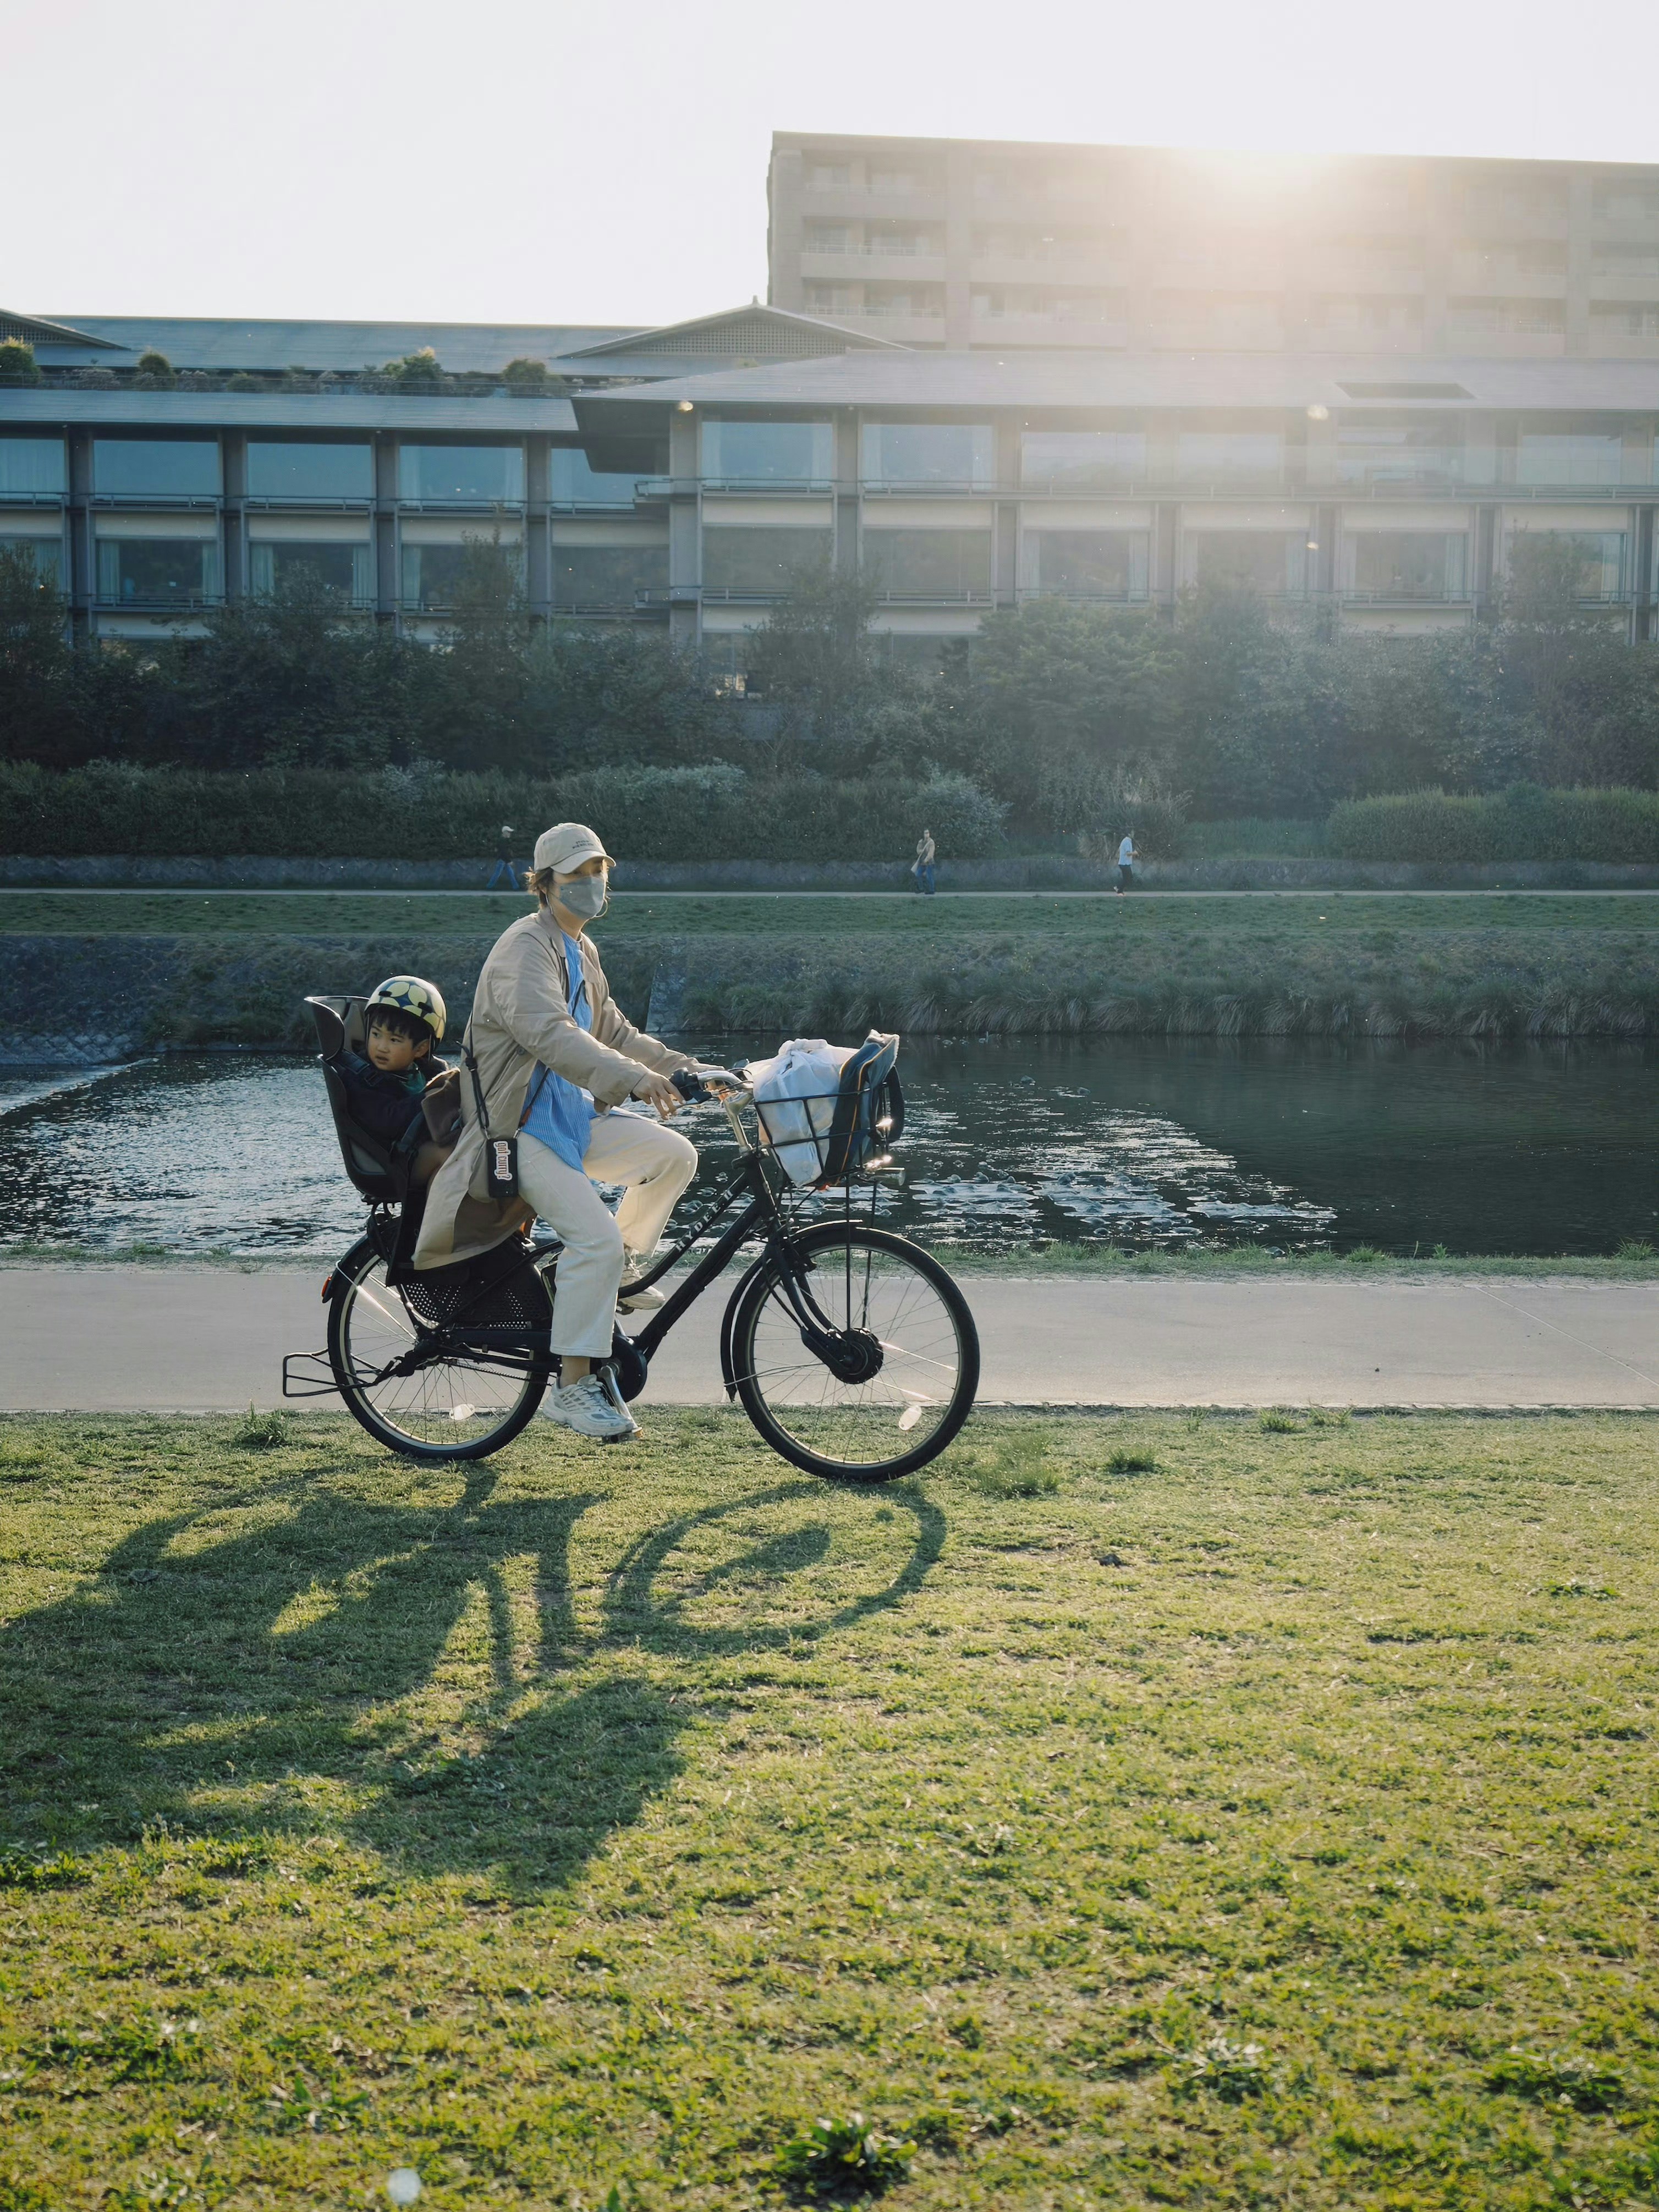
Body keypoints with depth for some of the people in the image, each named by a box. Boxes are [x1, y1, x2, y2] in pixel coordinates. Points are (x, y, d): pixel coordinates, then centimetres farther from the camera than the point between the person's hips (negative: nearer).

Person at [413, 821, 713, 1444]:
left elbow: (614, 1032, 24)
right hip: (521, 1125, -9)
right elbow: (551, 1034, -32)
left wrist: (684, 1069, 12)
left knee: (674, 1154, -8)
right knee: (595, 1236, -22)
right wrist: (635, 1080, -45)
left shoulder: (581, 950, 17)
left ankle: (621, 1272, 11)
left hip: (574, 1114, 9)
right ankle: (574, 1388, -15)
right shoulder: (525, 948, -15)